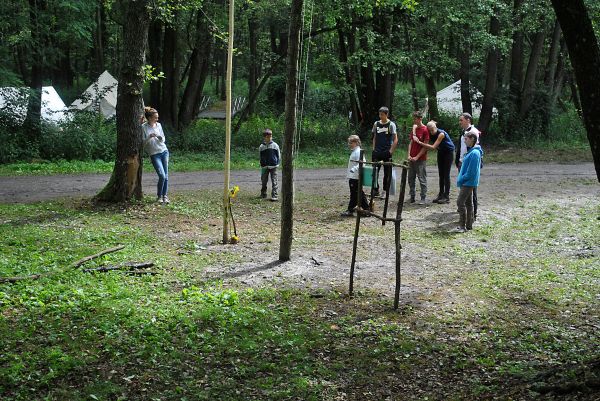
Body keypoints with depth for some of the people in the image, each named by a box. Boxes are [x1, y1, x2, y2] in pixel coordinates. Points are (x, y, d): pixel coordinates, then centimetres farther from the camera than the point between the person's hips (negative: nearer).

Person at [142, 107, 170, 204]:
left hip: (164, 151, 5)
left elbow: (163, 139, 12)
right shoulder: (144, 127, -6)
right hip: (154, 154, -5)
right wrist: (149, 137, -21)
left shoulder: (159, 125, 6)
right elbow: (143, 142, -4)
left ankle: (165, 196, 13)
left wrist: (160, 137, -10)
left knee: (166, 176, 2)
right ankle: (159, 196, 3)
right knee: (162, 175, -15)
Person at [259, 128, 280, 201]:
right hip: (265, 167, 2)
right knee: (264, 181, 10)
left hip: (273, 166, -2)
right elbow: (260, 157, 9)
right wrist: (262, 164, 1)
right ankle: (263, 194, 26)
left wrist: (276, 163, -1)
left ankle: (274, 196, -7)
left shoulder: (275, 145, -1)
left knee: (274, 182, -6)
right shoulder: (261, 147, 2)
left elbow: (279, 155, 5)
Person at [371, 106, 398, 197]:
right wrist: (374, 149, 7)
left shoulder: (391, 124, -4)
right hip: (377, 152, 4)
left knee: (387, 173, 3)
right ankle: (376, 190, 7)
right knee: (374, 171, -2)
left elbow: (395, 140, -5)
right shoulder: (376, 124, 8)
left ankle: (385, 191, 11)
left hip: (387, 152, -4)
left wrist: (391, 151, -11)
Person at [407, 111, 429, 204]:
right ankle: (412, 197, 19)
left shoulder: (425, 130, -10)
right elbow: (411, 143, 12)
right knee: (411, 178, 10)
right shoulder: (414, 129, 11)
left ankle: (423, 198, 3)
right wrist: (409, 155, 0)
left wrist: (417, 157, -13)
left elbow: (425, 146, -11)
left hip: (421, 159, -7)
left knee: (422, 179, -2)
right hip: (411, 158, 7)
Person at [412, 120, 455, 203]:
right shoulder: (430, 134, -10)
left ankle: (446, 197, -6)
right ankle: (441, 195, 12)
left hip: (448, 152, -7)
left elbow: (433, 147, -34)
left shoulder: (441, 134, -29)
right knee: (441, 174, 7)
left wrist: (420, 142, -38)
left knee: (446, 174, -8)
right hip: (441, 152, 7)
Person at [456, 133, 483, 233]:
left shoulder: (474, 153, -19)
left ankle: (462, 226, -8)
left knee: (460, 202, -11)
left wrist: (461, 180, -14)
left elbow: (471, 171, -22)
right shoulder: (470, 151, 12)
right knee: (468, 203, 13)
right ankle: (469, 225, 19)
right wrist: (460, 179, 10)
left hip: (469, 182, -10)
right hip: (467, 182, 10)